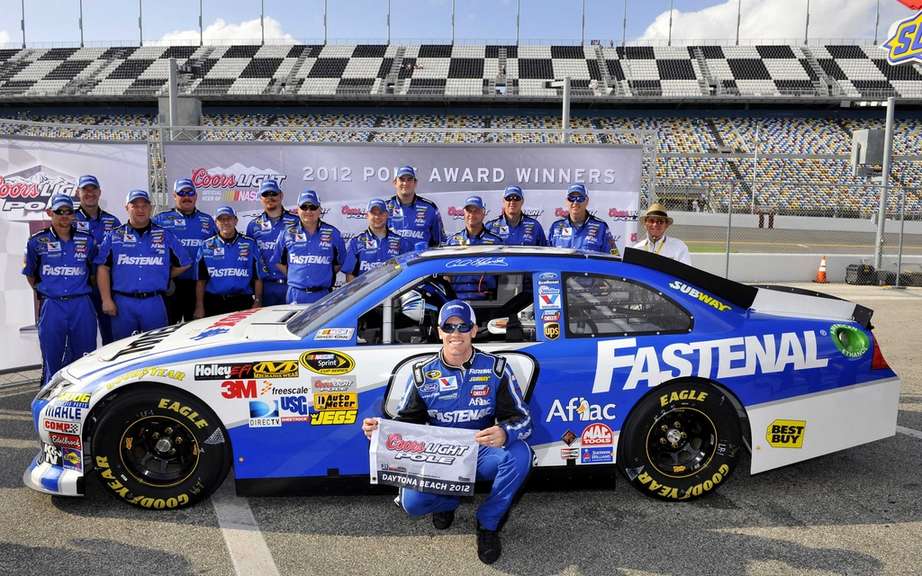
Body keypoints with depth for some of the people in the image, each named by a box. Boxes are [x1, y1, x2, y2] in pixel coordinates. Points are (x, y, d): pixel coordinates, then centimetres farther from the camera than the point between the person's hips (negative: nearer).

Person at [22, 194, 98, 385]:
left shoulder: (87, 241, 6)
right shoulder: (37, 242, 3)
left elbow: (94, 271, 15)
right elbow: (30, 274, 13)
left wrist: (80, 289, 10)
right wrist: (44, 291, 9)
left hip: (82, 306, 1)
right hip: (52, 307, -1)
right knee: (52, 362, 6)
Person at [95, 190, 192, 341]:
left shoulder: (165, 235, 8)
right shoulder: (114, 236, 7)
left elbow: (184, 264, 13)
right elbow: (103, 268, 4)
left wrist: (161, 277, 9)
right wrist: (106, 300, -3)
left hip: (154, 303, 0)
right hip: (122, 303, 0)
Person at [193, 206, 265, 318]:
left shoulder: (249, 244, 7)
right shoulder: (206, 246, 9)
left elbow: (257, 278, 6)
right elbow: (201, 281, 8)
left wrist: (257, 302, -1)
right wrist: (199, 307, 1)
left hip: (242, 303, -1)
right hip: (213, 303, 1)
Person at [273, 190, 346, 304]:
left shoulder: (333, 233, 5)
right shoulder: (287, 234, 8)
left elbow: (340, 262, 11)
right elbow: (277, 261, 15)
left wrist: (324, 276, 3)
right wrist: (294, 277, 7)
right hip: (295, 296, 1)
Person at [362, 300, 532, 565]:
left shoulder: (495, 368, -7)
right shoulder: (423, 374, -2)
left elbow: (522, 419, -10)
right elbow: (406, 420, 5)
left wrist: (504, 434, -35)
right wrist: (380, 429, -19)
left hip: (482, 454, 0)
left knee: (519, 453, -31)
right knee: (412, 502, -26)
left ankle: (488, 524, -6)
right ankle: (448, 502, 15)